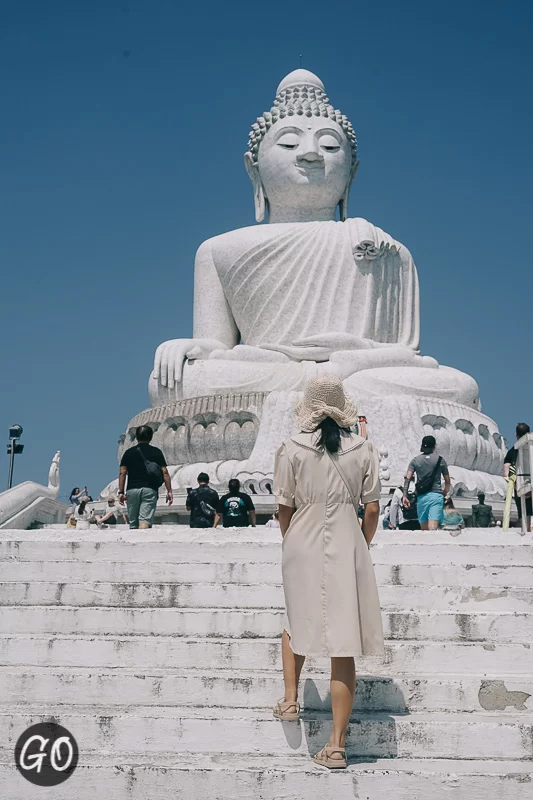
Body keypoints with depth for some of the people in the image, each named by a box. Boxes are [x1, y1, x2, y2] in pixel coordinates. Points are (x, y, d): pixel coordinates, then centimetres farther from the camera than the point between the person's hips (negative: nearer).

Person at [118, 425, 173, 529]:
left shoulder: (129, 452, 10)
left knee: (133, 523, 10)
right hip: (150, 489, -2)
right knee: (145, 520, -11)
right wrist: (169, 491, 5)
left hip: (132, 490, 2)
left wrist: (121, 492, 6)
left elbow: (122, 473, 5)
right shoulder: (156, 452, 7)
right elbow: (164, 472, 2)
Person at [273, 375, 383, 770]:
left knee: (296, 621, 28)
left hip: (303, 547, 0)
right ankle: (337, 744, 5)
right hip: (347, 549, 1)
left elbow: (285, 508, -2)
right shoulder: (364, 449, -1)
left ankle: (290, 699, 26)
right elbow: (372, 509, -1)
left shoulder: (292, 449, -4)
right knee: (343, 647, 3)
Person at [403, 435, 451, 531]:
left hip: (421, 496, 2)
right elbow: (447, 481, 10)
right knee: (433, 528, -14)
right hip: (436, 495, -2)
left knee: (424, 529, 13)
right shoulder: (440, 460, 6)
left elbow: (407, 478, -3)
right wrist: (445, 494, 27)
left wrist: (405, 496, -4)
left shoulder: (416, 460, 8)